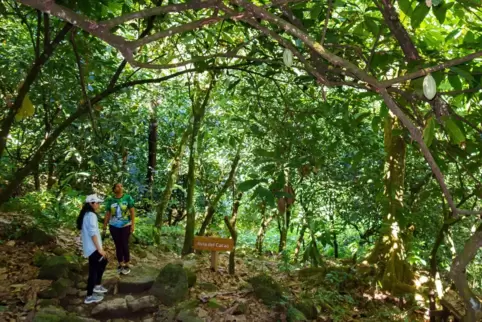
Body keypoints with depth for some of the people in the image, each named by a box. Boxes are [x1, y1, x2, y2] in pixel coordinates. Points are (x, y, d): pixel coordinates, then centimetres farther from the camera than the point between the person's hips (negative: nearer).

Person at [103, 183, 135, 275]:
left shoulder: (128, 198, -6)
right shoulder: (110, 200, 0)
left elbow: (132, 211, -6)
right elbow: (107, 214, 6)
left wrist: (133, 224, -12)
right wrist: (104, 226, 7)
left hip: (126, 226, -2)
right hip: (114, 226, 2)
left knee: (125, 245, 1)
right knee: (118, 245, 8)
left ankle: (126, 265, 14)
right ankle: (120, 264, 22)